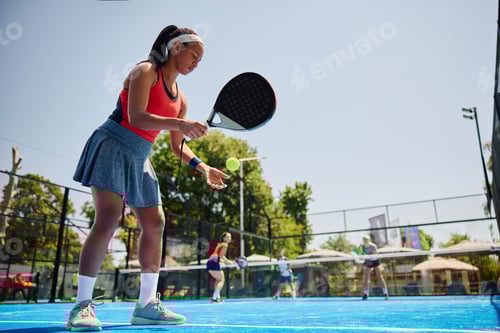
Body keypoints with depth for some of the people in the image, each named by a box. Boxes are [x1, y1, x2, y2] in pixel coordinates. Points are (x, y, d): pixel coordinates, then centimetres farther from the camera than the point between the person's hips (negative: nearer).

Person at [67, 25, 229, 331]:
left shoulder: (181, 99, 14)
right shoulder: (145, 71, -6)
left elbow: (178, 146, 17)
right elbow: (136, 116, -21)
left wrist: (203, 167, 5)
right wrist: (180, 124, -33)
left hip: (139, 159, 8)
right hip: (113, 147, -8)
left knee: (155, 224, 0)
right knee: (108, 219, -19)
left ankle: (147, 304, 6)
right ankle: (82, 305, -10)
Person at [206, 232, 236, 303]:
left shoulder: (220, 244, 26)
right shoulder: (225, 244, 0)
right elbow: (221, 255, -13)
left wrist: (225, 261, 22)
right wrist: (228, 261, -7)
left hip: (209, 262, 9)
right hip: (214, 263, -9)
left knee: (219, 280, 21)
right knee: (221, 280, -6)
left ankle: (217, 297, 16)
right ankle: (214, 298, -17)